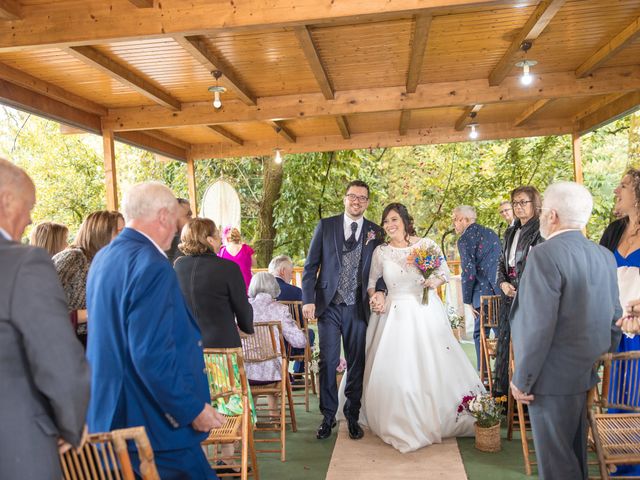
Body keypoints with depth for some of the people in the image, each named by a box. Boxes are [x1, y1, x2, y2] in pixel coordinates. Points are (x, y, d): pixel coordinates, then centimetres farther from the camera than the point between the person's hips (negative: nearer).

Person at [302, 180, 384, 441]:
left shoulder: (375, 232, 5)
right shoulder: (325, 226, 3)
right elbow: (311, 266, 2)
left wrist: (379, 291, -11)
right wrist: (308, 300, -6)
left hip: (358, 307, 1)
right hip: (329, 305, -1)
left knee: (357, 363, 9)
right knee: (328, 362, 4)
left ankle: (352, 416, 24)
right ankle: (328, 416, 19)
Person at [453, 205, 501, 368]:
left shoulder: (465, 239, -9)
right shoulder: (491, 233, 16)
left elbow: (469, 272, -15)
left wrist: (467, 300, -6)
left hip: (483, 293, -7)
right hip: (501, 291, 7)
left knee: (480, 335, 3)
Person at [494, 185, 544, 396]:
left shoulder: (542, 232, -8)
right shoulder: (511, 232, 16)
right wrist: (503, 283, 3)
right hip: (509, 297, 7)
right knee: (504, 342, 10)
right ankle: (502, 392, 21)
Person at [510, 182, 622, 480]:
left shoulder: (545, 255, -21)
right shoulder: (605, 256, 4)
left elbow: (537, 327, -24)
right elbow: (614, 318, 10)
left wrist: (522, 380, -15)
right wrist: (601, 356, 22)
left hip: (553, 378, -8)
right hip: (585, 375, 8)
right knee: (576, 452, 23)